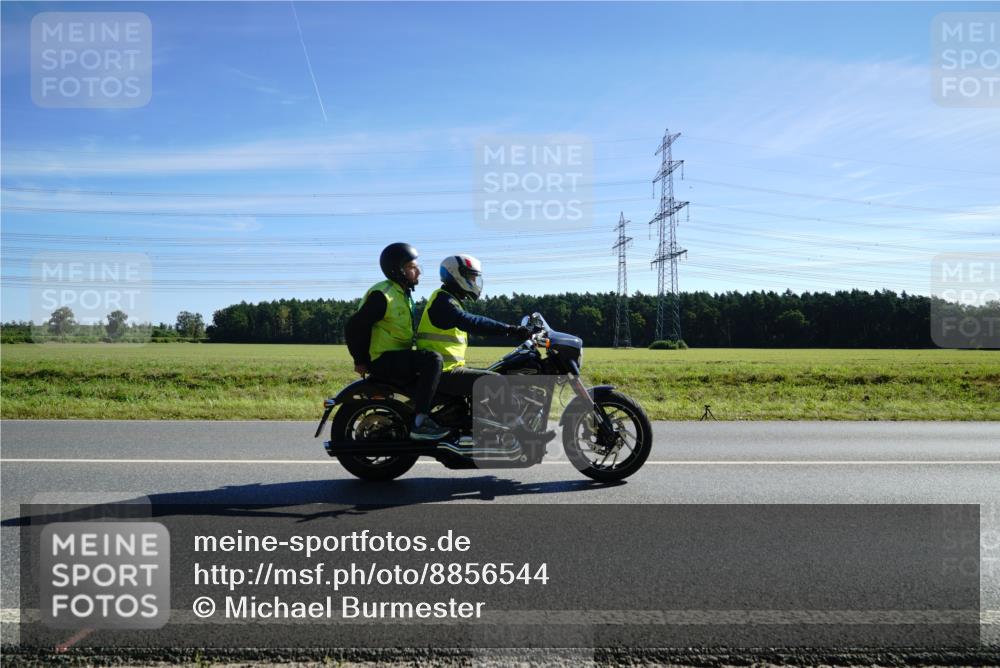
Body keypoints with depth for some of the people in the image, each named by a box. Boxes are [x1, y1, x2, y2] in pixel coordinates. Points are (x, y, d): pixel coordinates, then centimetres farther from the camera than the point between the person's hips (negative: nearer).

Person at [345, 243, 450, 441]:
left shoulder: (404, 294, 16)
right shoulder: (382, 295, -15)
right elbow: (354, 326, -18)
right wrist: (360, 361, -13)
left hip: (398, 356, 10)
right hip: (383, 359, -10)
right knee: (433, 359, -27)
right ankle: (420, 423, -29)